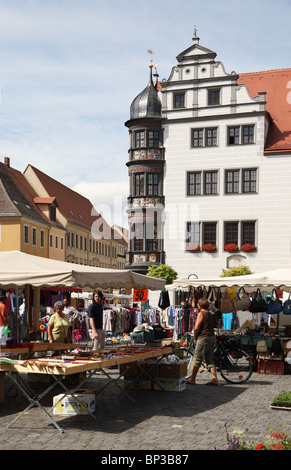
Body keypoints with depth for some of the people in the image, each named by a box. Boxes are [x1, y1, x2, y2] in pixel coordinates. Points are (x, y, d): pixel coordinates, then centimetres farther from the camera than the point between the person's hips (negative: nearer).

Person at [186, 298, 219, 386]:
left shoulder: (201, 314, -11)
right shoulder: (210, 314, 14)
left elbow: (196, 328, -16)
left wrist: (195, 336, 1)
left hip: (203, 338, -8)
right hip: (212, 337, 8)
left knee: (197, 359, 1)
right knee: (210, 359, 11)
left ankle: (192, 379, 7)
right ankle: (214, 379, 4)